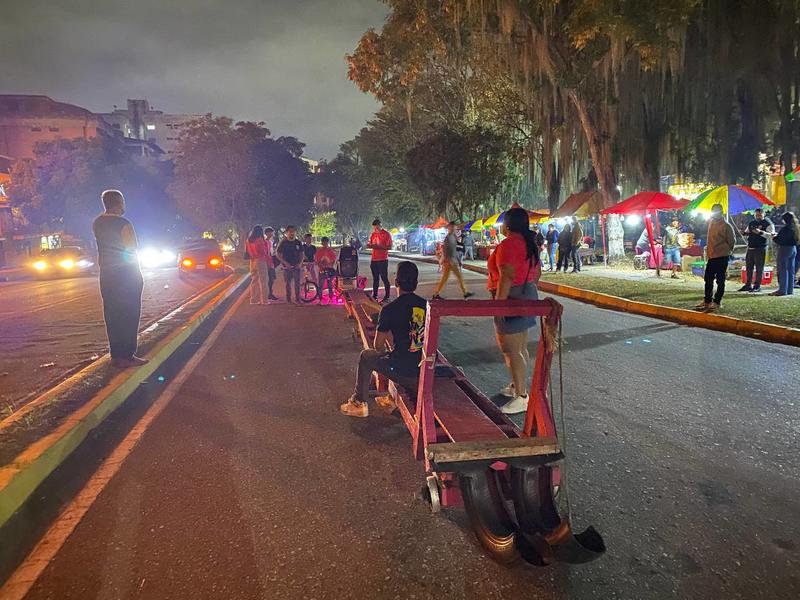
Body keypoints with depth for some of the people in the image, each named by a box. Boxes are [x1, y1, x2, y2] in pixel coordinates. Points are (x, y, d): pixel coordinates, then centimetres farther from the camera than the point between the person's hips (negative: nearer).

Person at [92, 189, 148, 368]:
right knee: (129, 315, -2)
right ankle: (127, 356, -3)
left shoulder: (97, 223, 6)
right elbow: (132, 251, -11)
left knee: (112, 315, 9)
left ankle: (116, 355, 13)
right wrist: (138, 274, 2)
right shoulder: (123, 224, -13)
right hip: (127, 273, -7)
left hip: (106, 273, 7)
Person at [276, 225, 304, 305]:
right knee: (288, 283, 3)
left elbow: (301, 254, 12)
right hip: (287, 266, -2)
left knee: (297, 283, -3)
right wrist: (285, 263, -12)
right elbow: (278, 254, -2)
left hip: (296, 266, 2)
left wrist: (300, 263, -5)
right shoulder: (283, 242, -1)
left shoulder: (298, 243, 7)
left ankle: (297, 300, 2)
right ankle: (288, 300, 10)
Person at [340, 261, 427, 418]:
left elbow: (378, 346, -3)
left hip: (402, 371, -5)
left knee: (366, 356, 21)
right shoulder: (427, 305, 2)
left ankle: (358, 403, 31)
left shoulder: (389, 309, -13)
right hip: (427, 369, 5)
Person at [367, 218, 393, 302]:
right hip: (374, 260, 6)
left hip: (383, 260, -6)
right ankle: (375, 296, 20)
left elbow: (389, 247, -13)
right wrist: (369, 245, -7)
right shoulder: (373, 234, 11)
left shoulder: (386, 234, -8)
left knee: (384, 278, -3)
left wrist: (377, 246, -23)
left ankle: (387, 297, 2)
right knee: (375, 279, 13)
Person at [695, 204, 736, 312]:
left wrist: (727, 251, 7)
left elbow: (732, 241, -3)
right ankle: (707, 301, 22)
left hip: (722, 257, -7)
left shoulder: (726, 226, -10)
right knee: (708, 279, 12)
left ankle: (716, 302, 4)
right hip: (711, 256, 7)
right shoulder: (711, 223, 9)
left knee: (720, 280, 0)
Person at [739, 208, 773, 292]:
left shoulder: (768, 223, -4)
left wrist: (760, 232, -30)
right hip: (750, 248, 6)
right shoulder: (751, 223, 14)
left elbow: (771, 234, -17)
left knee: (759, 268, -2)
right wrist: (745, 233, 2)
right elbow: (747, 232, 26)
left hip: (760, 249, -6)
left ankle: (757, 286, 4)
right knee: (749, 267, 10)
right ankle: (748, 285, 20)